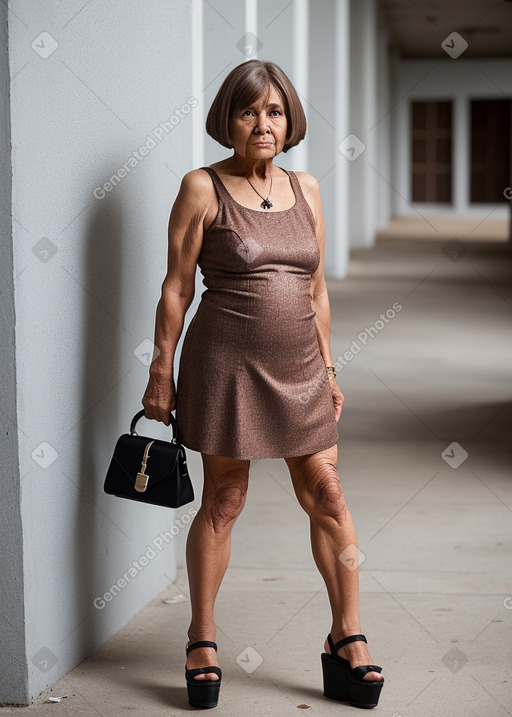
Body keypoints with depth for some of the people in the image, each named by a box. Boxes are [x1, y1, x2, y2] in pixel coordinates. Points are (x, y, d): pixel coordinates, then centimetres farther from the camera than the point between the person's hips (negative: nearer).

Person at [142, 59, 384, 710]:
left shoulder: (305, 189, 10)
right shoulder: (203, 188, -4)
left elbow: (316, 289, 15)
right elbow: (175, 287, -4)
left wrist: (328, 368, 13)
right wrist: (162, 374, -6)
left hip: (299, 366, 4)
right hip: (226, 363, -4)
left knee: (326, 495, 3)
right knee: (223, 501, 3)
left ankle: (347, 637, 14)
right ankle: (202, 639, 18)